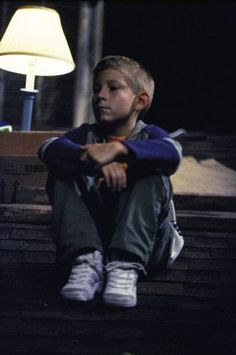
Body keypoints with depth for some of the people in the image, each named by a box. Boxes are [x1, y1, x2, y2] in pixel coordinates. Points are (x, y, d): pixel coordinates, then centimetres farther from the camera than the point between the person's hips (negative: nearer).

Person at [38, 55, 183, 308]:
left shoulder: (149, 135, 0)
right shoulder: (87, 134, 8)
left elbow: (172, 153, -26)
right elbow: (48, 148, -15)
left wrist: (117, 148, -41)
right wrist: (95, 161, -34)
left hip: (144, 239, -2)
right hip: (89, 235, 2)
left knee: (154, 178, -24)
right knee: (61, 175, -13)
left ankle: (126, 265, -36)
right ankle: (86, 259, -30)